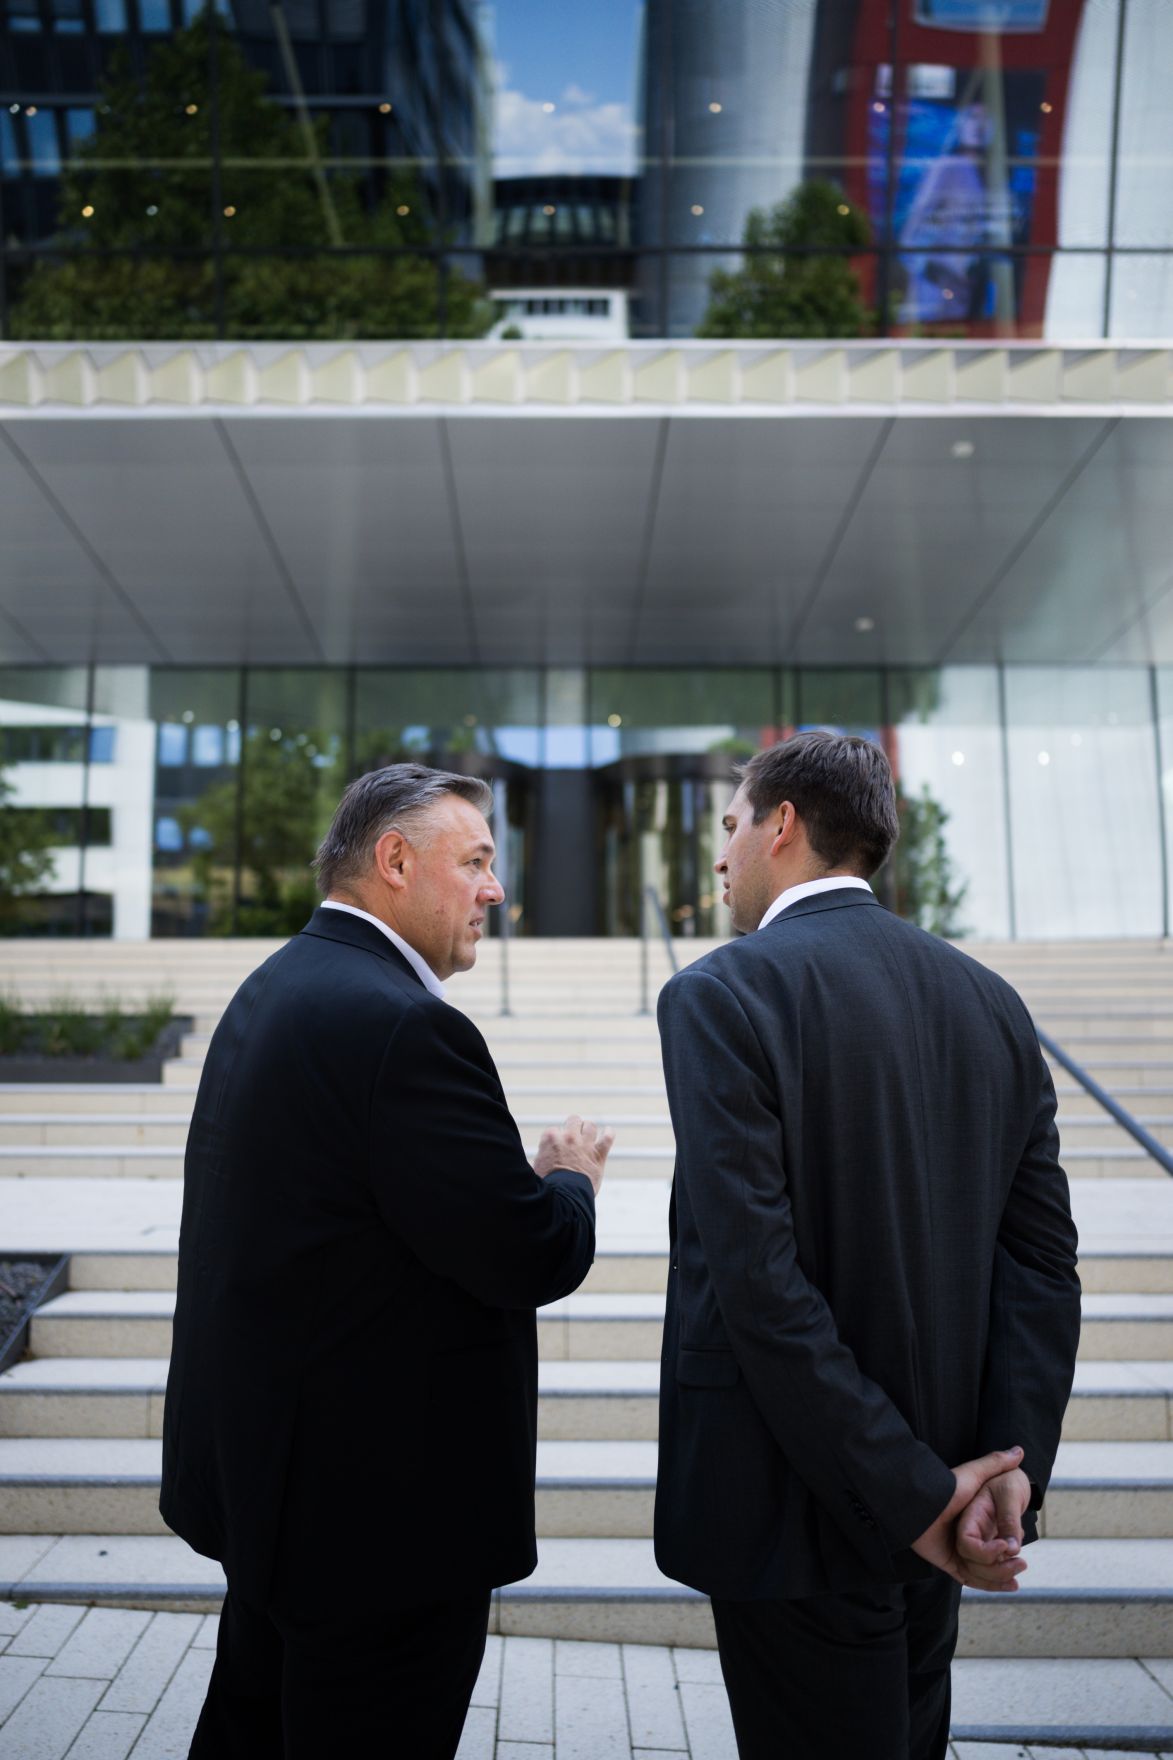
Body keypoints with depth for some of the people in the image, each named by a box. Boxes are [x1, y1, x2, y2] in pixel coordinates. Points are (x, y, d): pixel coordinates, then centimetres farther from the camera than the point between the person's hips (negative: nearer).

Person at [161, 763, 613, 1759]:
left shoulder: (272, 990, 6)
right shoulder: (404, 1023, -26)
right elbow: (532, 1257, -25)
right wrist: (572, 1181, -4)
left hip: (262, 1468, 10)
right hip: (383, 1500, -9)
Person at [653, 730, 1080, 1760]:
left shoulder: (722, 996, -16)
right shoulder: (990, 1001, 3)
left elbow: (759, 1277, -22)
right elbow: (1041, 1259, -1)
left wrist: (912, 1493, -16)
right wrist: (1011, 1467, -6)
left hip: (800, 1509, -6)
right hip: (930, 1504, 7)